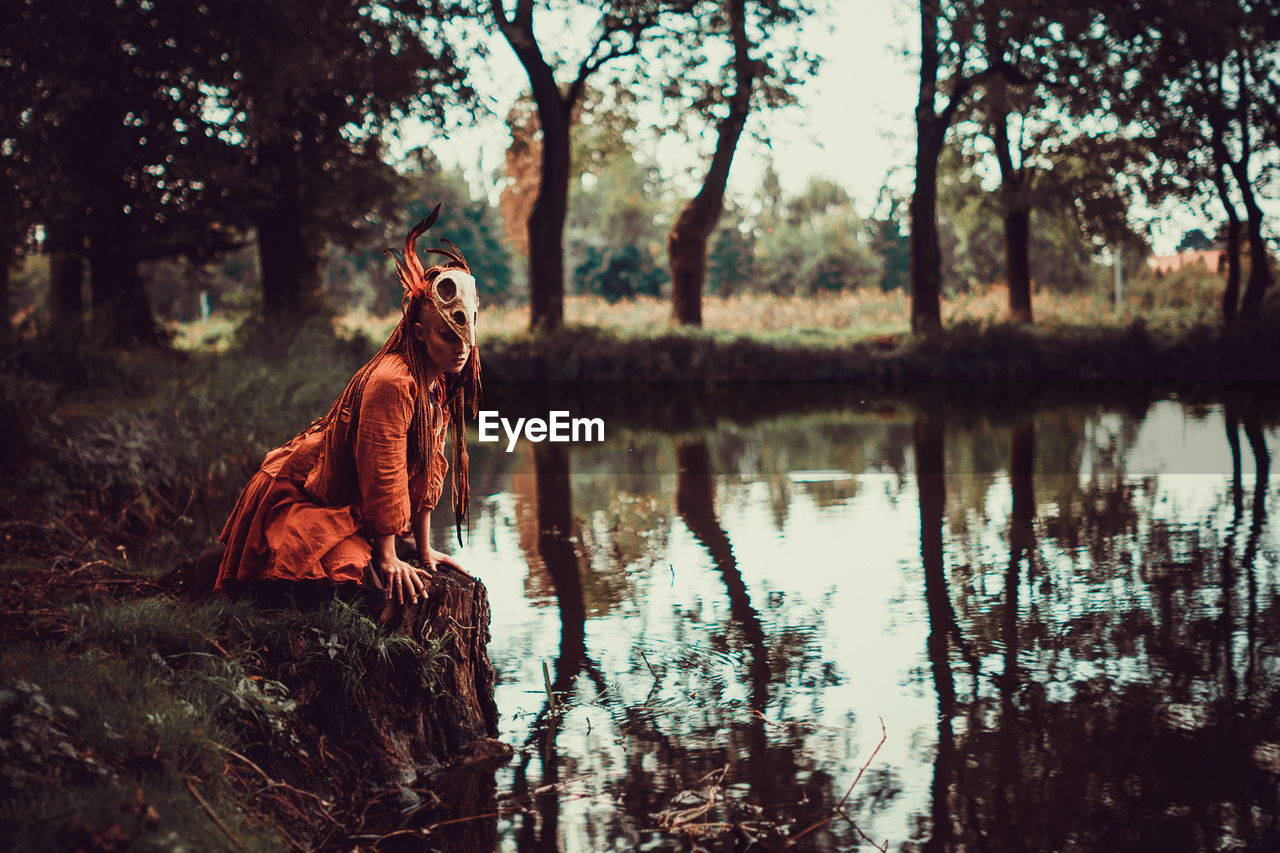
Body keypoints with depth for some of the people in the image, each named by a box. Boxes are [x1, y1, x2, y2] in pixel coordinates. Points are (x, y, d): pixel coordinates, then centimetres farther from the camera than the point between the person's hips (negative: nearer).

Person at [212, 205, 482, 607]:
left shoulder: (440, 386, 2)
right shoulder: (392, 381, -28)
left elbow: (428, 468, 8)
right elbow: (384, 472, -26)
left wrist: (424, 549, 8)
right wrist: (387, 558, -20)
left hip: (347, 506, 10)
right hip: (299, 496, -10)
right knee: (369, 585, -25)